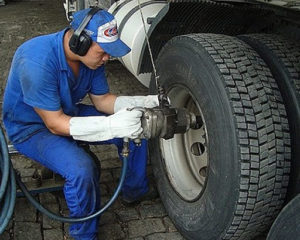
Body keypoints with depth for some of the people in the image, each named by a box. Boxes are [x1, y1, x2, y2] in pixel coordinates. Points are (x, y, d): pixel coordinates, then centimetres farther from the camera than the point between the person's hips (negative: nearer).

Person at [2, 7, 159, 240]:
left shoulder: (91, 55, -12)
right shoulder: (36, 61, -35)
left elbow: (102, 99, -2)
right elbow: (55, 124, -31)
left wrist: (147, 102, -17)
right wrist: (112, 125, -40)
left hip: (69, 112, 7)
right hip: (31, 127, -7)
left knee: (138, 127, -3)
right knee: (81, 169, -34)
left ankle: (135, 191, 20)